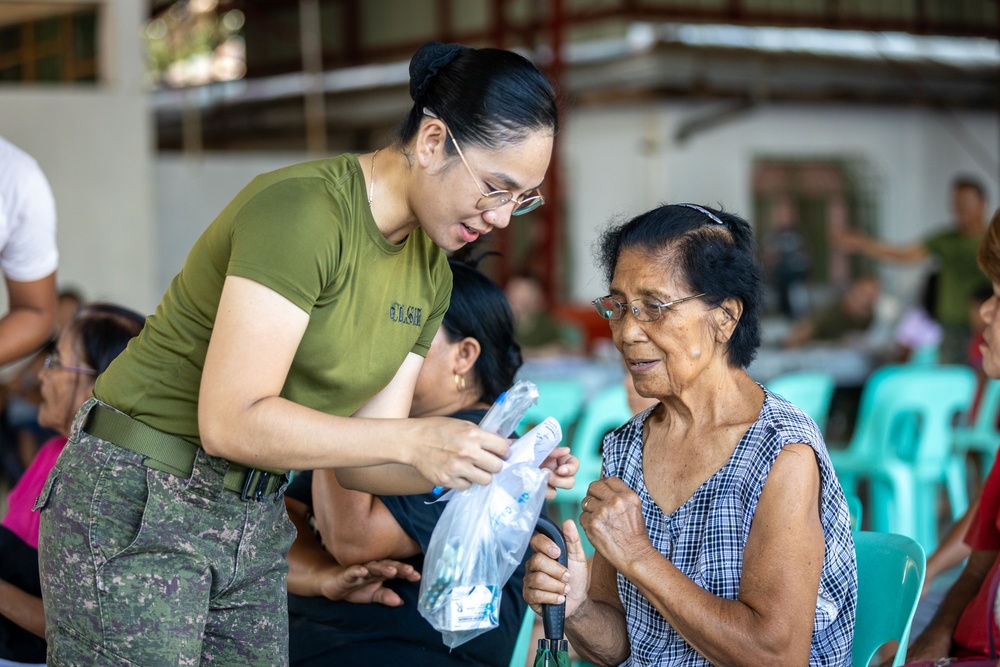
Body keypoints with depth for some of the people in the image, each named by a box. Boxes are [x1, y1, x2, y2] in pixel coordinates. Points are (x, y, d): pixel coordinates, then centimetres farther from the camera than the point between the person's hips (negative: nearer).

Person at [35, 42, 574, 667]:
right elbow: (231, 422, -25)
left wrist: (499, 466, -10)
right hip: (138, 509, -8)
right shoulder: (302, 209, -21)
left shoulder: (431, 273, 5)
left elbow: (361, 460, 5)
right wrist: (412, 439, -26)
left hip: (256, 520, 8)